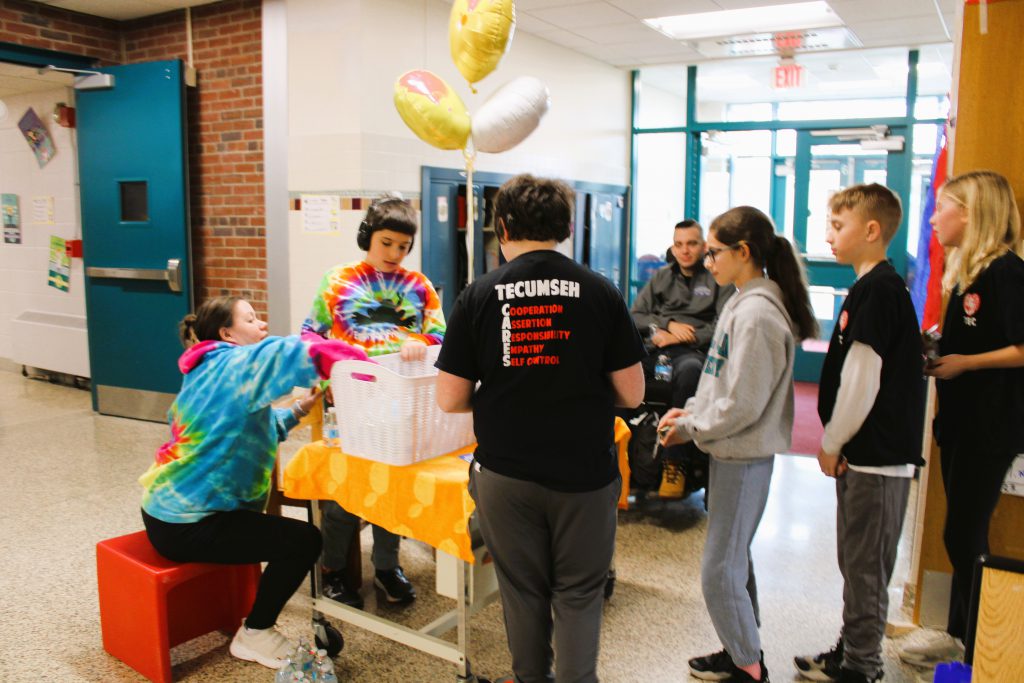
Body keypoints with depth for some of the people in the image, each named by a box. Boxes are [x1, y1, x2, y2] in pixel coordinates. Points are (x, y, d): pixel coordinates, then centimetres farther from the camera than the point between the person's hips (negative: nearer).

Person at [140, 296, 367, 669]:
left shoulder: (210, 372, 12)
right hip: (187, 526, -11)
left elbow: (250, 425, 16)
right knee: (303, 540, -9)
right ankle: (254, 635, 8)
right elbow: (300, 353, -30)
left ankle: (254, 617, 41)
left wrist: (298, 409, 5)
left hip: (169, 509, 11)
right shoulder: (234, 363, -17)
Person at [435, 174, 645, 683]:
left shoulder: (478, 296, -6)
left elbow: (449, 399, -5)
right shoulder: (599, 292, -7)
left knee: (522, 591, 19)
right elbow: (631, 393, -4)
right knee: (579, 595, 15)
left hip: (505, 474, 1)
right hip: (584, 471, -1)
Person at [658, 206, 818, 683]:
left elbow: (742, 405, -23)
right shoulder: (744, 303, 9)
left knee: (720, 571, 1)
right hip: (735, 452, 10)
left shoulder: (757, 314, -23)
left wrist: (690, 428, -11)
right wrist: (690, 410, 4)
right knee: (734, 558, 21)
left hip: (744, 456, -10)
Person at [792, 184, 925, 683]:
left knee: (864, 565, 3)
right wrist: (837, 443, 16)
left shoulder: (875, 290, -18)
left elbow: (862, 380, -21)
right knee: (858, 561, 19)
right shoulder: (882, 286, 13)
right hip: (872, 450, 10)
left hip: (875, 455, -10)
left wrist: (831, 444, -11)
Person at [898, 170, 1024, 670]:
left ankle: (970, 643, 15)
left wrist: (964, 362, -18)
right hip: (961, 418, 9)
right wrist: (936, 350, 5)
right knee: (963, 533, 15)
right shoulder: (966, 272, 13)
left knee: (964, 534, -1)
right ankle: (959, 634, 28)